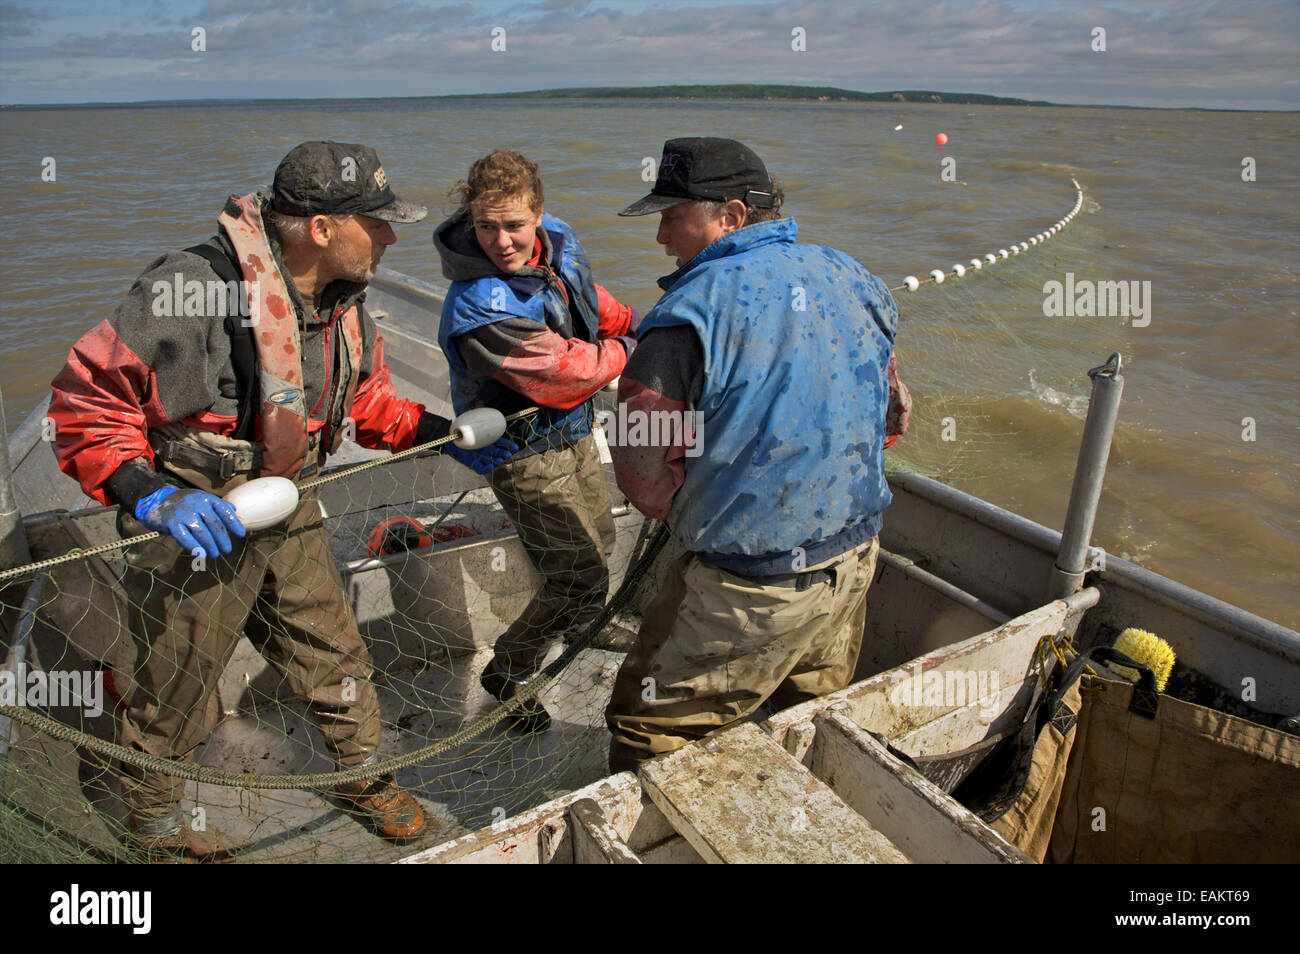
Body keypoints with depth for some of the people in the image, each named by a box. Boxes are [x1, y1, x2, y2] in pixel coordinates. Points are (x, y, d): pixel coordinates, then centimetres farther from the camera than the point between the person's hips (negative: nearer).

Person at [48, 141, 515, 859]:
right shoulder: (195, 288, -28)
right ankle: (155, 831, 41)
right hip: (193, 527, -6)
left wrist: (443, 434, 3)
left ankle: (362, 775, 43)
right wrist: (151, 495, -34)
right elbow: (86, 399, -23)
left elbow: (363, 396, 14)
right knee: (172, 697, 13)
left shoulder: (340, 300, -3)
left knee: (334, 653, 18)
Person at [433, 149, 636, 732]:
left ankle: (576, 628, 58)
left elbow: (591, 301, 12)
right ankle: (508, 672, 22)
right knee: (581, 583, -4)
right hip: (526, 450, -8)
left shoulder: (556, 241, -11)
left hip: (572, 432, 8)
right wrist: (628, 350, -14)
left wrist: (639, 326, 0)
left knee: (597, 543, 27)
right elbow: (565, 375, -29)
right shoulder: (479, 308, -35)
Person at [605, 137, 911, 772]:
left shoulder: (695, 308, -20)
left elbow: (643, 476, -20)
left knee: (650, 732, 11)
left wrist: (690, 509, 1)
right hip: (856, 560, 8)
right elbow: (891, 415, 15)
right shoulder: (851, 278, 3)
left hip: (749, 591, -7)